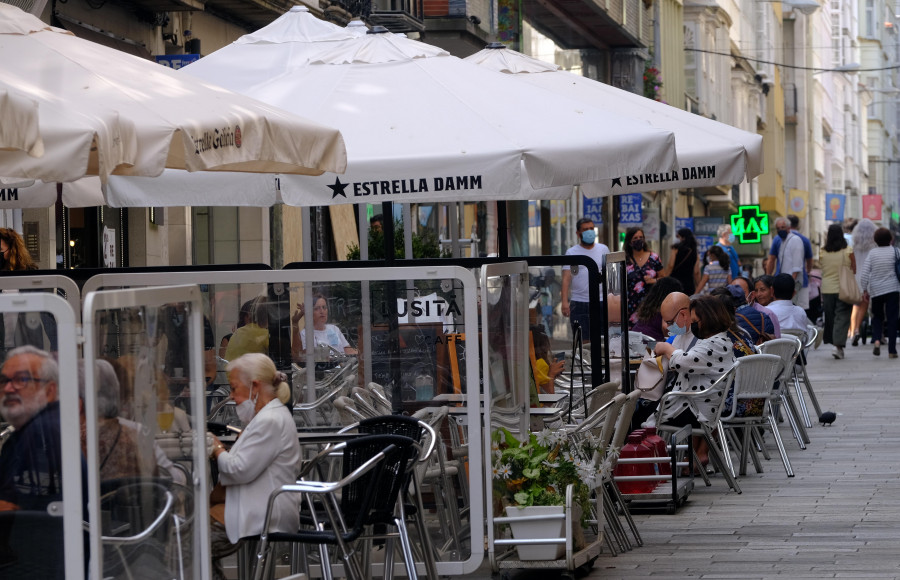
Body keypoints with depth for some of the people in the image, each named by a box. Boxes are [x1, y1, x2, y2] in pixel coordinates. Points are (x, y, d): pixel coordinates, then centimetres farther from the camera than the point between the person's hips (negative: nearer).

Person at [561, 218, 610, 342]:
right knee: (583, 341, -3)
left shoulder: (603, 249, 11)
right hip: (578, 303, -1)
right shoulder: (571, 252, 5)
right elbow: (566, 278, -3)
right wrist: (564, 301, -15)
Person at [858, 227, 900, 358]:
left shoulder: (872, 253, -1)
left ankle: (877, 339, -7)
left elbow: (864, 273, -3)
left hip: (876, 290, 2)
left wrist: (864, 289, 5)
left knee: (877, 317, 18)